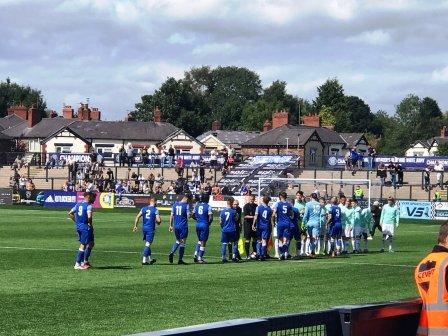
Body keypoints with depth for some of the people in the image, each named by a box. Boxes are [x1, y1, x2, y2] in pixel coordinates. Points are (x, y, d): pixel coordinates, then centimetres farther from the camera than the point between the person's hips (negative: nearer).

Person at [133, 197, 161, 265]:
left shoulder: (144, 208, 5)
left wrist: (135, 226, 7)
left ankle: (149, 259, 26)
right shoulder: (155, 210, -8)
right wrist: (158, 222, 9)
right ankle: (144, 260, -7)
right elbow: (158, 220, -14)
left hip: (144, 228, 5)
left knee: (147, 244, 17)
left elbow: (137, 217, 1)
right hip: (150, 229, -5)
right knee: (147, 245, -3)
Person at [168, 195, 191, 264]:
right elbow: (188, 215, -14)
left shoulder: (175, 204, 8)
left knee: (178, 241, 22)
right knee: (182, 242, 3)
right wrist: (191, 215, 9)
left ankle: (172, 252, 0)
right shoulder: (186, 205, -8)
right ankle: (180, 260, 3)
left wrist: (171, 225, 15)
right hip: (183, 226, -5)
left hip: (176, 226, 5)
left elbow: (171, 216, 9)